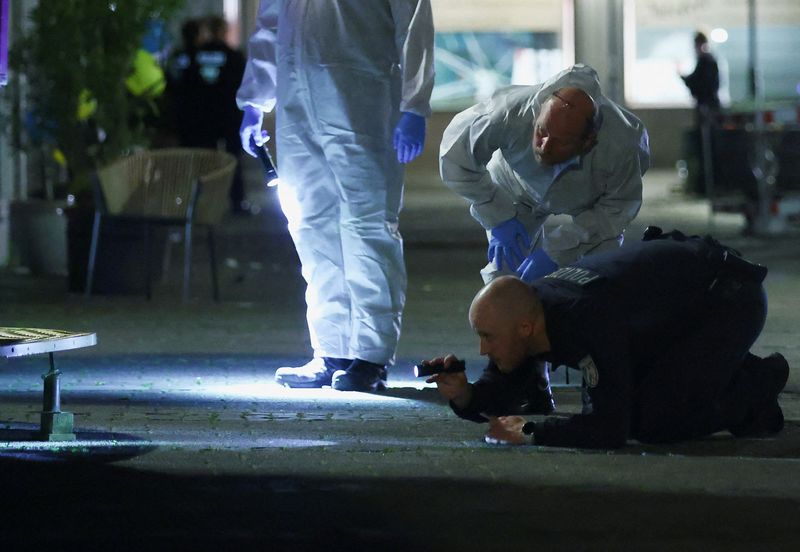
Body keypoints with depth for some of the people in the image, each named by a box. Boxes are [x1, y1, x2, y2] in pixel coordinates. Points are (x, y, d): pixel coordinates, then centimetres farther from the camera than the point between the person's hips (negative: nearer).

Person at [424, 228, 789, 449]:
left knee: (650, 422, -19)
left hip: (729, 298, -9)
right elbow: (497, 399, 0)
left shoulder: (588, 322, -37)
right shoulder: (525, 309, -11)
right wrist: (462, 396, -22)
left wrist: (528, 433, -30)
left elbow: (611, 428, -38)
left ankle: (755, 387, 2)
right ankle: (741, 376, 21)